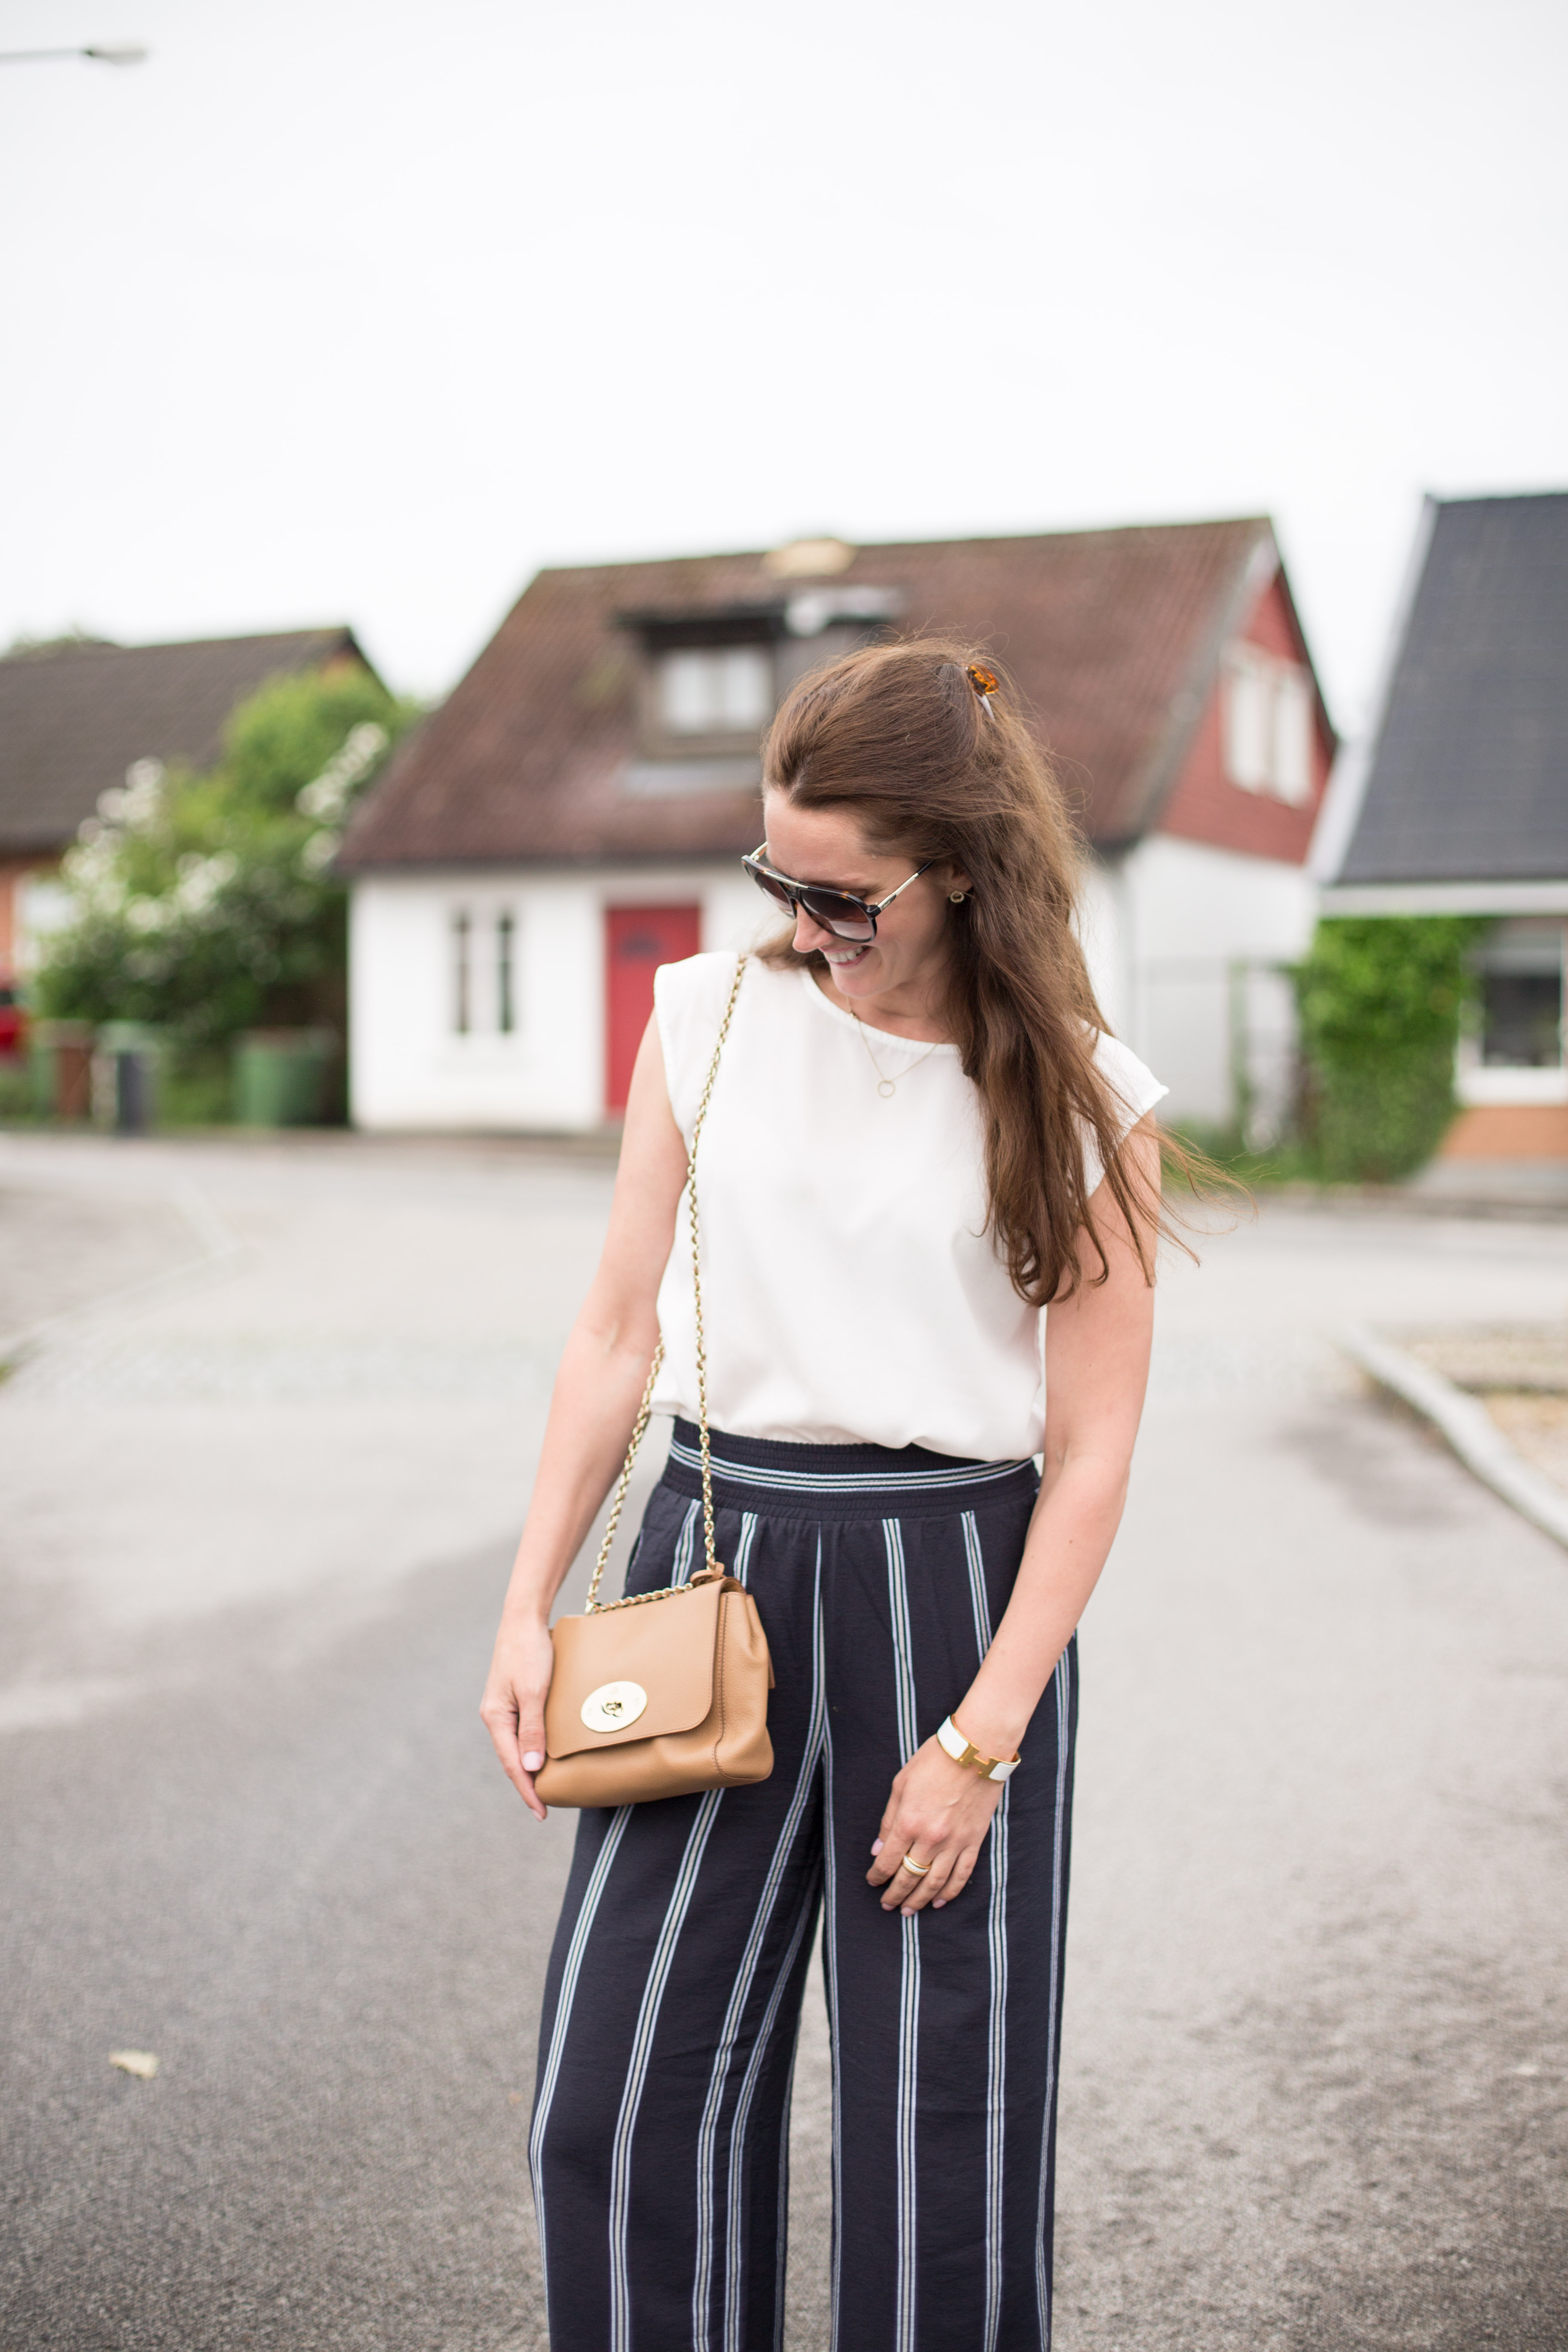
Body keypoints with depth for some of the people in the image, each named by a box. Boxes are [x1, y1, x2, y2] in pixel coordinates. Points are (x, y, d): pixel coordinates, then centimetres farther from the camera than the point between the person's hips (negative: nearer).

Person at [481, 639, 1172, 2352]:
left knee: (943, 2124, 5)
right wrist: (527, 1610, 4)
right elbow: (617, 1333, 8)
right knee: (618, 2101, 0)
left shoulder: (1077, 1098, -3)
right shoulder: (706, 1018, 4)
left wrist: (981, 1738, -10)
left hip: (956, 1585, -2)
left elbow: (1092, 1454, -4)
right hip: (714, 1564, 2)